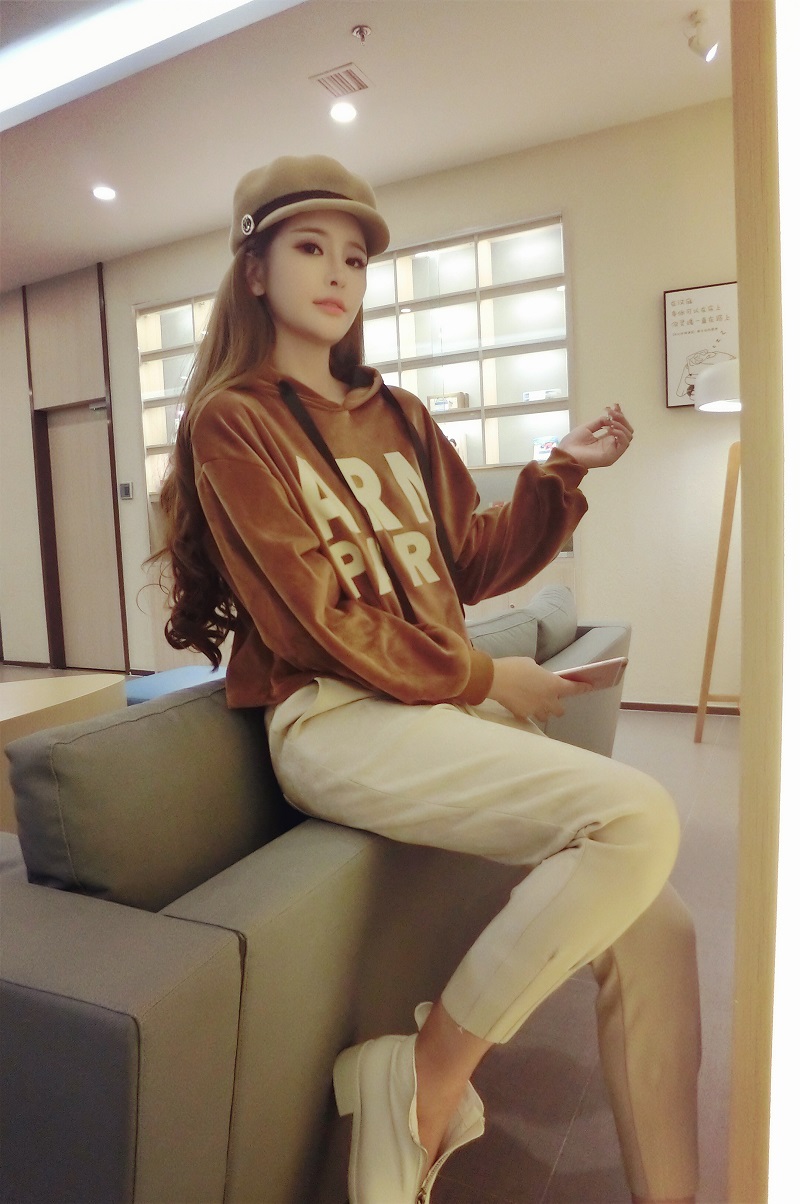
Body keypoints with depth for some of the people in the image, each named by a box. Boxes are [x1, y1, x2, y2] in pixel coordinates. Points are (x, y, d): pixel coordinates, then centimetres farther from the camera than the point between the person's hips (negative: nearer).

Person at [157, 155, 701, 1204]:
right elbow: (313, 620, -9)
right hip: (331, 718, -6)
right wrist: (482, 676, -6)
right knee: (638, 818, -25)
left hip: (450, 705, 6)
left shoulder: (398, 418, 20)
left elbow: (472, 565, 18)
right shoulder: (232, 420, 1)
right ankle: (427, 1080, -7)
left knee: (655, 930, -6)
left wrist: (563, 471, 7)